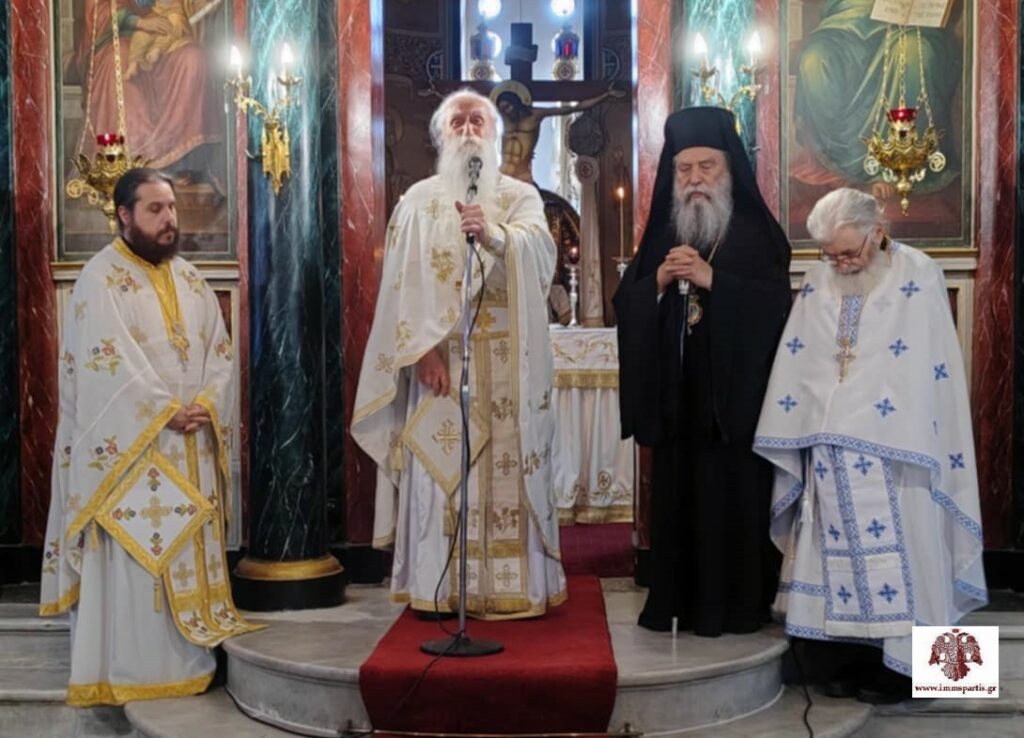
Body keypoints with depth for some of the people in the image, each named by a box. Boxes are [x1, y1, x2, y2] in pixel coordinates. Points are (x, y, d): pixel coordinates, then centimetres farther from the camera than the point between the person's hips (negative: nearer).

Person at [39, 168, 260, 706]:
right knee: (134, 558, -3)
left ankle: (189, 661, 21)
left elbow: (219, 353, 8)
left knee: (189, 552, 11)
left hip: (191, 449, 6)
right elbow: (107, 363, -16)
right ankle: (128, 672, 7)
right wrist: (165, 411, -17)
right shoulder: (101, 280, -8)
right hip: (130, 448, -6)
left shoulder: (190, 280, 13)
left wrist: (206, 404, -9)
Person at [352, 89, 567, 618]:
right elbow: (402, 282, -1)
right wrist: (422, 349, -11)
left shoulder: (521, 197, 9)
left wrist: (493, 233, -31)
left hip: (507, 362, 0)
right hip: (437, 355, 0)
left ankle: (516, 586, 9)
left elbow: (538, 251, -12)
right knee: (438, 468, -1)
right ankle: (439, 588, 8)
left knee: (509, 466, 1)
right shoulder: (418, 200, 9)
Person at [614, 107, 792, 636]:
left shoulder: (755, 232, 0)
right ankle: (678, 601, 15)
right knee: (676, 494, 5)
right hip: (675, 392, 4)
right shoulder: (662, 233, 13)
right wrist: (658, 280, -11)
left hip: (735, 390, -4)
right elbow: (624, 304, 8)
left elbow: (775, 303, -12)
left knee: (734, 494, -1)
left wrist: (712, 279, -19)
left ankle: (736, 605, 10)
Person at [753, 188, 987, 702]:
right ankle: (859, 654, 20)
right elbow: (794, 366, 10)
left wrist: (920, 445, -8)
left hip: (891, 448, -4)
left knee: (895, 551, 1)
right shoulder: (817, 282, 7)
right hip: (828, 449, 4)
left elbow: (934, 370, -5)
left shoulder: (918, 277, -4)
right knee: (840, 550, 8)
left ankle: (903, 662, 14)